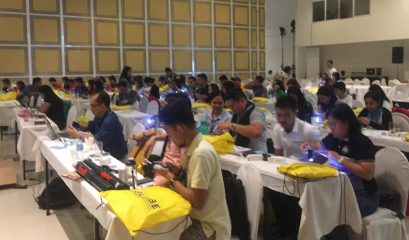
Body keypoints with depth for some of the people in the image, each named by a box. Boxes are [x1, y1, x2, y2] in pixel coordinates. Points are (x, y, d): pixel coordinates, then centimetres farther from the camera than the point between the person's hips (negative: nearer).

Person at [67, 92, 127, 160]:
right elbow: (89, 127, 19)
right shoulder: (99, 116, 1)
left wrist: (78, 135, -14)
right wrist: (78, 126, -2)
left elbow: (97, 140, -27)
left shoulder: (110, 120, -28)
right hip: (105, 152, 8)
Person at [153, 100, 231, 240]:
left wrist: (171, 178, -13)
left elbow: (197, 202, -24)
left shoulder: (201, 153, -25)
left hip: (208, 228, -8)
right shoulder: (196, 147, 2)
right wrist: (178, 171, 0)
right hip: (200, 219, 8)